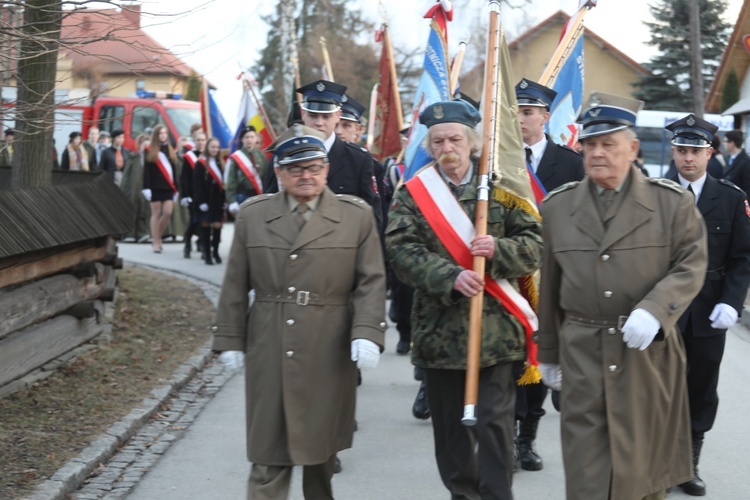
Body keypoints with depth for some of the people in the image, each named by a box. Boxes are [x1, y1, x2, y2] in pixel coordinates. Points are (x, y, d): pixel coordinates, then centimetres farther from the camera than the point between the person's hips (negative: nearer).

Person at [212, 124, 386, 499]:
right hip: (269, 353, 0)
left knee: (321, 445, 11)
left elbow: (371, 281, 0)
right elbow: (235, 284, 9)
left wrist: (367, 334, -11)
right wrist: (230, 339, 5)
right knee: (269, 453, -1)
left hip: (329, 353, 0)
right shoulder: (252, 215, 7)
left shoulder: (357, 216, 3)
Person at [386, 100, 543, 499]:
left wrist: (498, 250, -21)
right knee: (450, 428, 10)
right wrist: (450, 277, -25)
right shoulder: (412, 195, 4)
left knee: (494, 423, -3)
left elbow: (536, 246, -1)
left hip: (495, 328, -1)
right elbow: (403, 252, -10)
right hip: (440, 329, 1)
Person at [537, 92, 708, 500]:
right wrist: (548, 353, 15)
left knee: (647, 460, 12)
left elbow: (690, 266, -4)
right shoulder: (558, 206, 6)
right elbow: (551, 286, 11)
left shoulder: (671, 202, 0)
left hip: (649, 354, -1)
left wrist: (654, 311, -21)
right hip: (583, 355, 1)